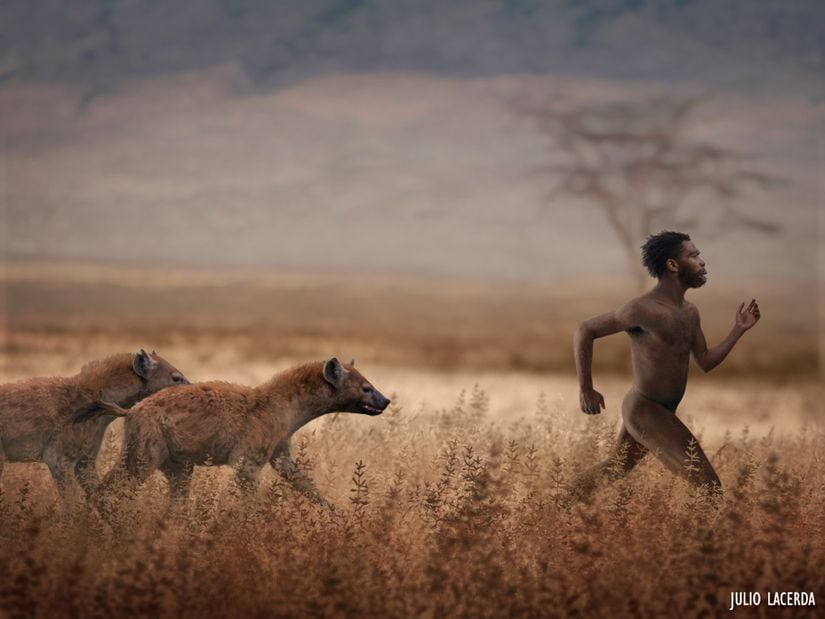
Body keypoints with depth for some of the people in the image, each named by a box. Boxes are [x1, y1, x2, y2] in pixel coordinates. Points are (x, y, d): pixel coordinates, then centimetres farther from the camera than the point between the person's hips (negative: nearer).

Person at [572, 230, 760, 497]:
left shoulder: (690, 312, 9)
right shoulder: (644, 308, -19)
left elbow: (706, 362, 12)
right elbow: (584, 331, -13)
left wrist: (739, 329, 2)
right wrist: (586, 390, -14)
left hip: (664, 412, 10)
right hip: (645, 411, -10)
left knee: (615, 468, 27)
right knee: (708, 485, -15)